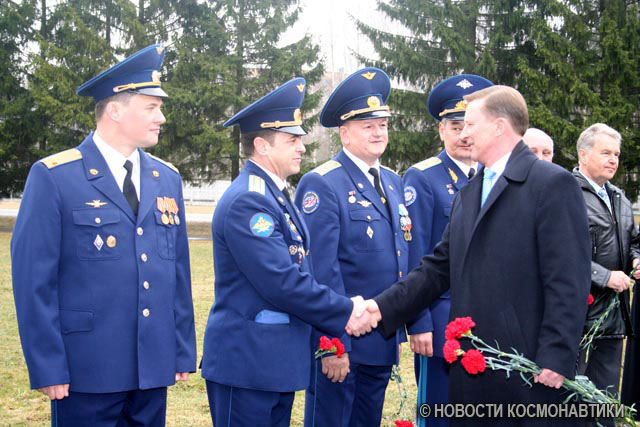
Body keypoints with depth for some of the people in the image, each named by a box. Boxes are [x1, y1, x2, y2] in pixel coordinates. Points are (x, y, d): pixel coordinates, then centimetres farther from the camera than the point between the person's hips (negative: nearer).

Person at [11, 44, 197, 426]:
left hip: (153, 367, 5)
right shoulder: (53, 177, -7)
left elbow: (178, 273, 12)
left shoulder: (168, 179, 10)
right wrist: (47, 367, -12)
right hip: (87, 371, -5)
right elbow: (34, 279, -9)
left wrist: (184, 352, 10)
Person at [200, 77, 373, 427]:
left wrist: (345, 308, 5)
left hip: (278, 360, 10)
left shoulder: (275, 195, 14)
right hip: (246, 363, -10)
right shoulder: (246, 202, -18)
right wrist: (346, 312, -13)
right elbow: (282, 283, -23)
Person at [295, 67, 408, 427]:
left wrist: (398, 331, 15)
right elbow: (322, 271, -17)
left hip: (384, 343, 7)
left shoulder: (394, 183, 12)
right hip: (339, 340, -7)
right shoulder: (321, 185, -12)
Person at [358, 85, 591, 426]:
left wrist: (555, 358, -18)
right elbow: (439, 267, 14)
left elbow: (568, 280, -13)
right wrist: (383, 308, 4)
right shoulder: (468, 194, 17)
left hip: (531, 369, -7)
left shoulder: (553, 184, -8)